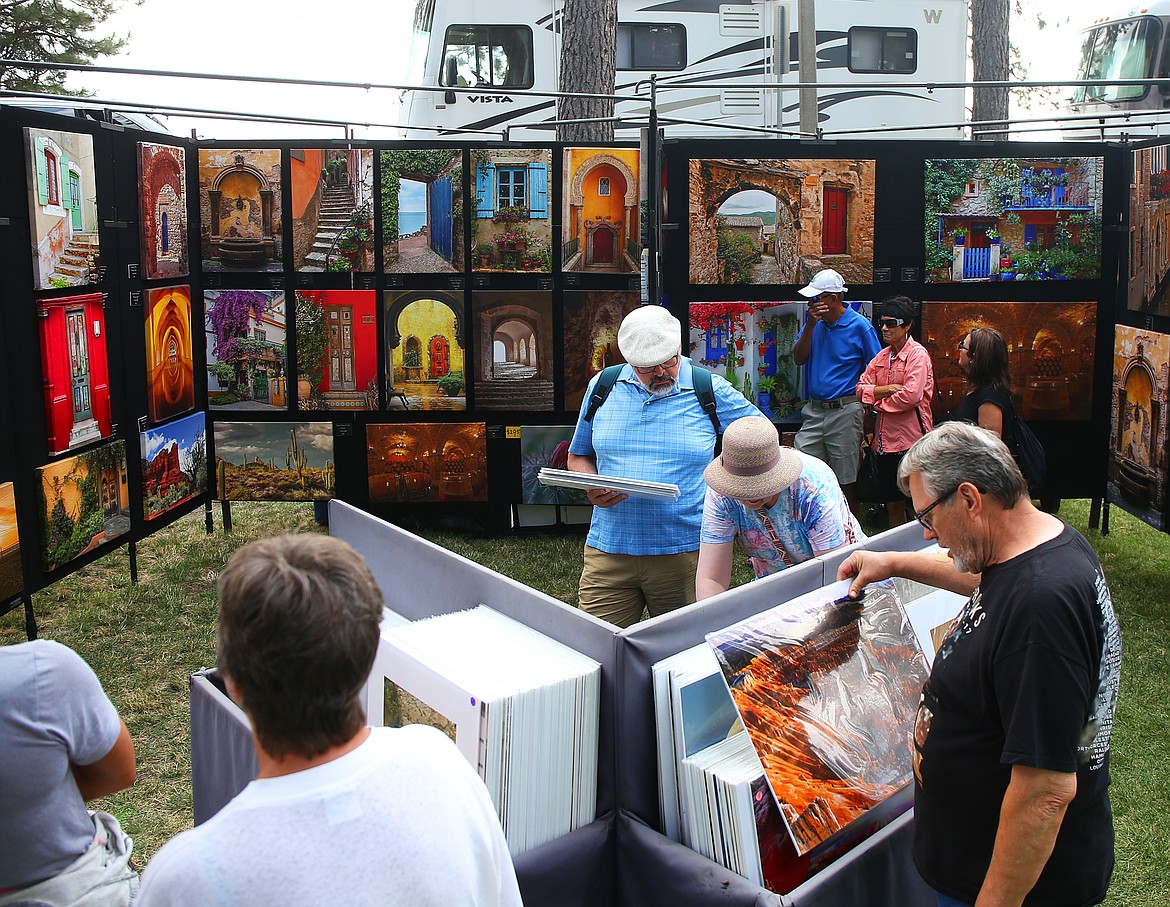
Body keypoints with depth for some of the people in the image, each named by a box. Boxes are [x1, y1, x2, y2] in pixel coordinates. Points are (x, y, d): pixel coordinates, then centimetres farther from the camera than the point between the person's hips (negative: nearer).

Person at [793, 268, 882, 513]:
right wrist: (810, 325, -10)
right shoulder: (814, 322, 9)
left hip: (845, 412, -5)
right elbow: (798, 359, 1)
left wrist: (868, 417, -9)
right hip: (814, 410, 5)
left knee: (847, 480, 4)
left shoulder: (860, 326, -7)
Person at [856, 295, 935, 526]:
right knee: (892, 504, 15)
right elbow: (861, 389, 6)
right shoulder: (882, 356, 14)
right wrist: (887, 389, -12)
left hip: (910, 438, -7)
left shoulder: (918, 354, -8)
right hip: (885, 440, 7)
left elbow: (911, 396, -20)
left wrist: (879, 402, -6)